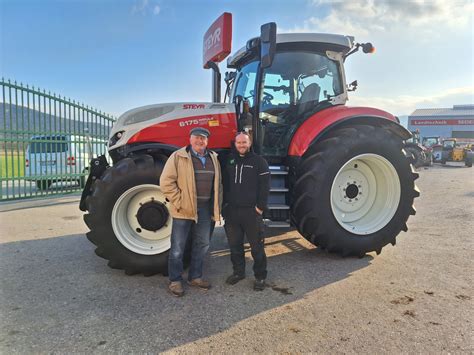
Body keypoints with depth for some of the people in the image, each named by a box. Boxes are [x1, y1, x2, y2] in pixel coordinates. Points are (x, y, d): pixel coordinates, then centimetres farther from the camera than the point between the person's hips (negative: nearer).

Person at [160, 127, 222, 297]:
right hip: (184, 209, -6)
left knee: (202, 244, 15)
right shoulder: (178, 157, -6)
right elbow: (166, 181, -10)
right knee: (178, 247, 3)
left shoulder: (213, 158, 12)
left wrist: (217, 206, 9)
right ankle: (175, 280, 19)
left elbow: (217, 184, 16)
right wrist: (178, 202, -15)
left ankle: (195, 276, 31)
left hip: (205, 209, 6)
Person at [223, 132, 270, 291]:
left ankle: (260, 276, 19)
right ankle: (238, 272, 32)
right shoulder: (229, 160, 10)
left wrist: (260, 207, -12)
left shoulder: (259, 161, -3)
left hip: (251, 211, -4)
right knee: (234, 244, 14)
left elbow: (264, 186, -7)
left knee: (256, 246, 4)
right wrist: (225, 204, 8)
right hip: (232, 211, 4)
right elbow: (224, 183, 15)